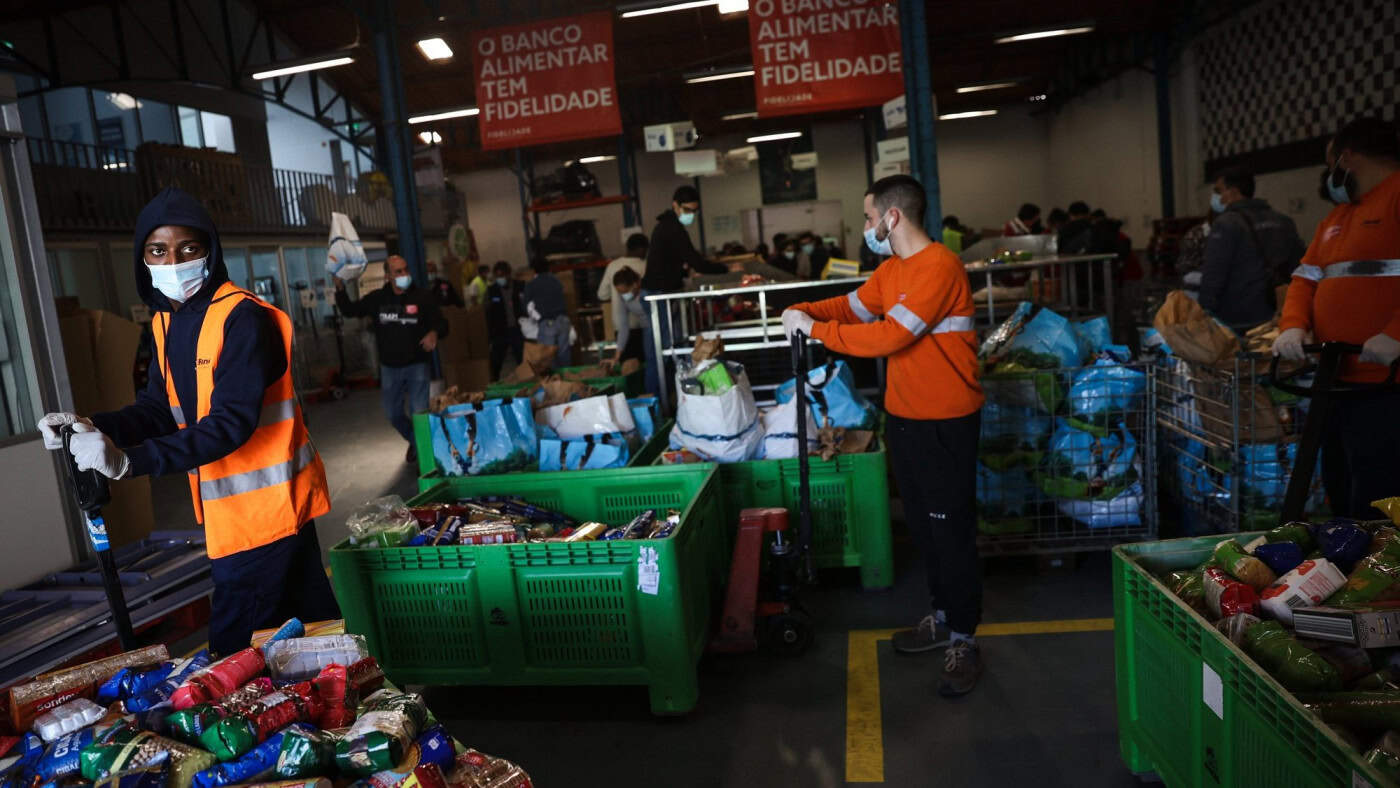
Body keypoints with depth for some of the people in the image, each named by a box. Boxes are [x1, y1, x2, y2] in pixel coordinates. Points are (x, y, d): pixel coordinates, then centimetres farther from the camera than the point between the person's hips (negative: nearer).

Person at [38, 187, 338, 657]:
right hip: (231, 509, 8)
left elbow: (231, 423, -24)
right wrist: (93, 427, -12)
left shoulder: (242, 318, -18)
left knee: (235, 650, -5)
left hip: (264, 507, -8)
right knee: (310, 616, 19)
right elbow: (160, 408, 7)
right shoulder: (166, 321, 9)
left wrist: (128, 461, -30)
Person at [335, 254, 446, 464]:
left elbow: (441, 323, -8)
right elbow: (349, 311, 11)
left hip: (417, 365, -4)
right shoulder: (377, 299, 0)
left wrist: (434, 333, -31)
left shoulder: (423, 297, -8)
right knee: (393, 414, 15)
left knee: (419, 413, -12)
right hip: (389, 368, 4)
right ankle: (415, 441, 42)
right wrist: (340, 288, -3)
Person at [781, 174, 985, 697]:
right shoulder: (891, 270, 10)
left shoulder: (939, 267, -21)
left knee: (951, 529, 1)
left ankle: (963, 639, 14)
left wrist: (814, 329, -21)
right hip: (903, 415, 9)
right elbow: (854, 305, 18)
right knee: (921, 525, 17)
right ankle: (943, 615, 33)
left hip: (945, 422, -9)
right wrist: (806, 310, -3)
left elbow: (889, 336, -27)